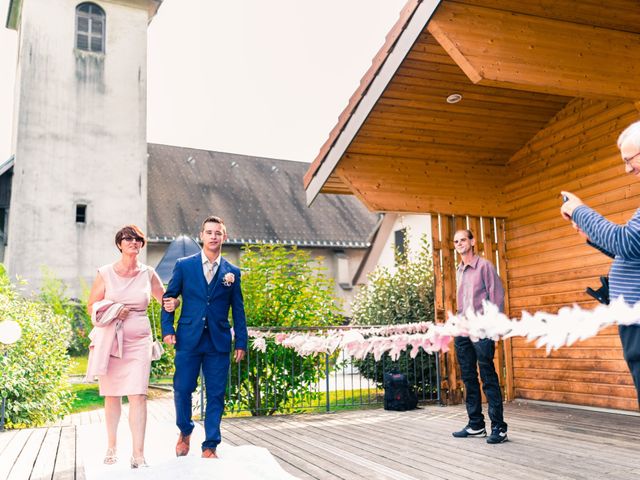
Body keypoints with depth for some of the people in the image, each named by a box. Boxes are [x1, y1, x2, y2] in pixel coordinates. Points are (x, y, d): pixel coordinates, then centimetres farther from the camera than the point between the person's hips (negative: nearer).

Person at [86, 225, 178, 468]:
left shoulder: (148, 274, 4)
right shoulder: (105, 273, 1)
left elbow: (165, 299, 16)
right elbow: (91, 306, 7)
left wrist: (172, 303, -8)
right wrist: (113, 311, -12)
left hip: (138, 341, 0)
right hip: (110, 340, 0)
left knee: (138, 395, -8)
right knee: (112, 395, 7)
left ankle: (138, 454, -7)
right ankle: (111, 446, 23)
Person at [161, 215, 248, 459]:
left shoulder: (232, 272, 8)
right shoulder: (184, 265, 5)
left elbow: (238, 310, 9)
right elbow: (169, 298, 8)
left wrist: (241, 343, 5)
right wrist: (167, 330, -2)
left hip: (219, 342, 1)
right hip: (188, 339, -1)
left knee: (216, 395, 3)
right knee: (182, 389, 3)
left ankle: (210, 447, 14)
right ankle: (185, 431, 30)